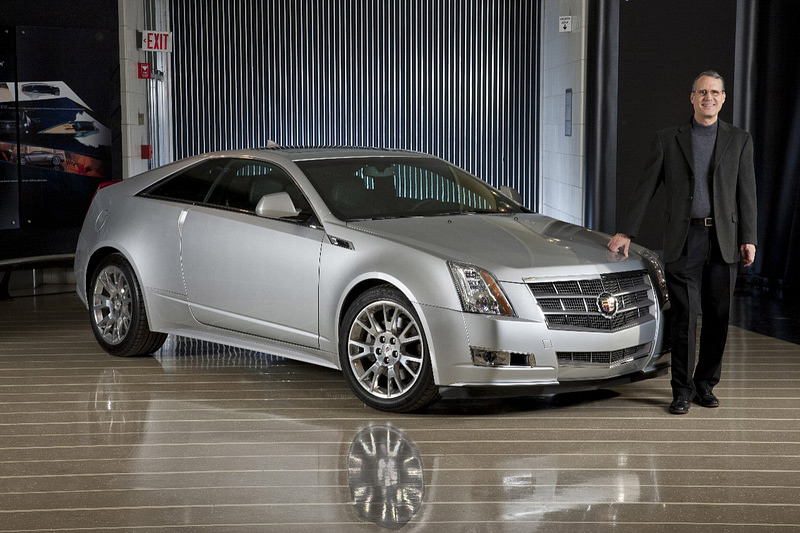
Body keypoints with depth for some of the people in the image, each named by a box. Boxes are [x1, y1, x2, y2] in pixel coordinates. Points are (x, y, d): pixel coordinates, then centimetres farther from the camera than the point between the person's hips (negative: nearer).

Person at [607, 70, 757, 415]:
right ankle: (682, 390, 5)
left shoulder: (739, 141, 9)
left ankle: (706, 383, 20)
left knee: (718, 316, 5)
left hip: (724, 240, 2)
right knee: (684, 316, -4)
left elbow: (746, 193, 5)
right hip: (683, 241, -1)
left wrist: (748, 239, -3)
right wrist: (626, 232, 1)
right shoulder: (668, 140, 6)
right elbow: (645, 188, 6)